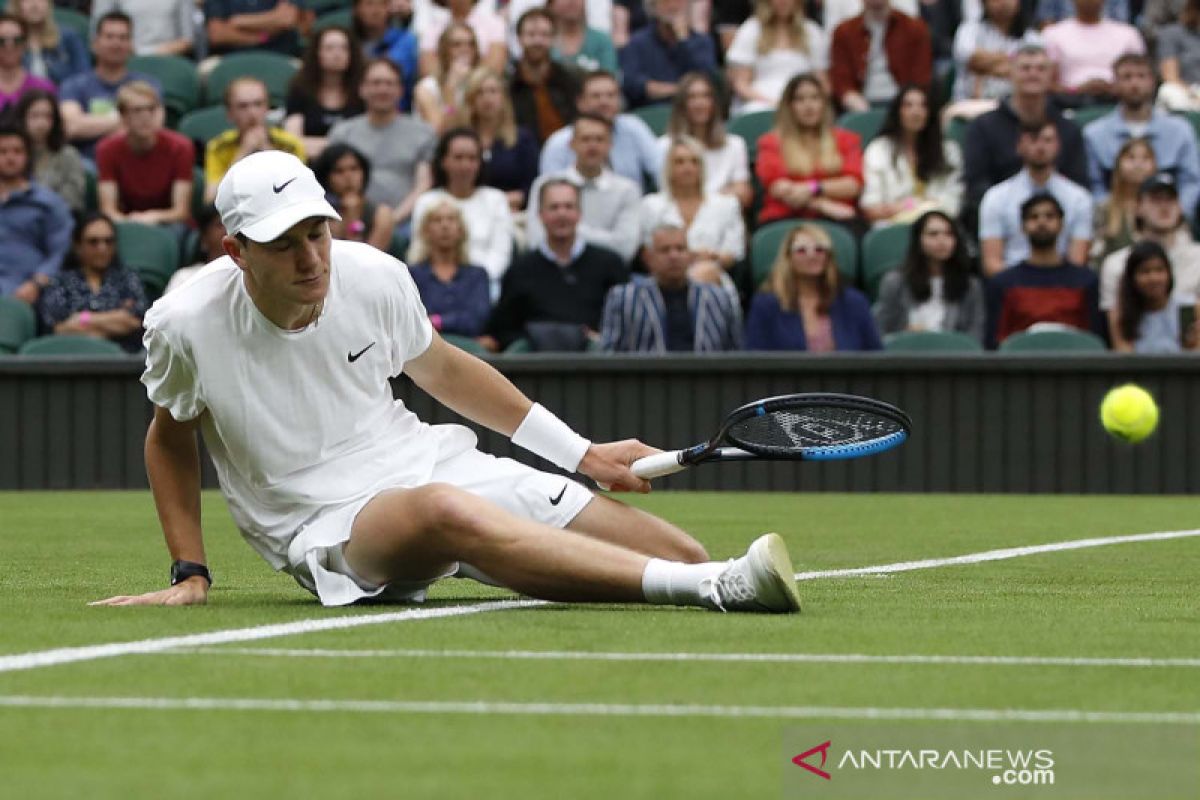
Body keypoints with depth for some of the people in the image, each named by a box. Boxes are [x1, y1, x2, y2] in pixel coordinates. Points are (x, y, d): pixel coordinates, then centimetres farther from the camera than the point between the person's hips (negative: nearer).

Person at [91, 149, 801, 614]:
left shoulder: (374, 278, -7)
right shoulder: (188, 325, -14)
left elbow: (442, 369, 14)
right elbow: (171, 437, 7)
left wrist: (581, 452, 16)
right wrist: (190, 575, 1)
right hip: (328, 526, -5)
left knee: (683, 556, -18)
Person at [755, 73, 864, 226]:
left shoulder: (845, 139, 21)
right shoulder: (772, 142, 16)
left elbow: (853, 185, 6)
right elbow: (778, 187, 0)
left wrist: (813, 189, -12)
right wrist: (823, 205, -11)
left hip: (835, 220, 2)